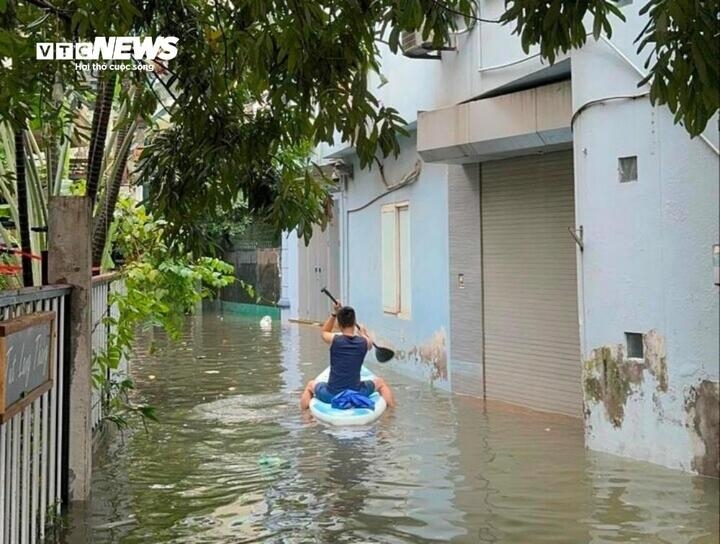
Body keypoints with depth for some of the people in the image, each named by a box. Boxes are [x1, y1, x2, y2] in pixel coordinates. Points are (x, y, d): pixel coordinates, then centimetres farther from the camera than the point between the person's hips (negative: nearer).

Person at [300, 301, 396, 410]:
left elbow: (324, 332, 15)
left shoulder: (334, 339, -11)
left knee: (310, 384, 31)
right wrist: (363, 331, 38)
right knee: (380, 382, 29)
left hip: (331, 395, -1)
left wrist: (333, 314, 12)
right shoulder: (364, 342, -8)